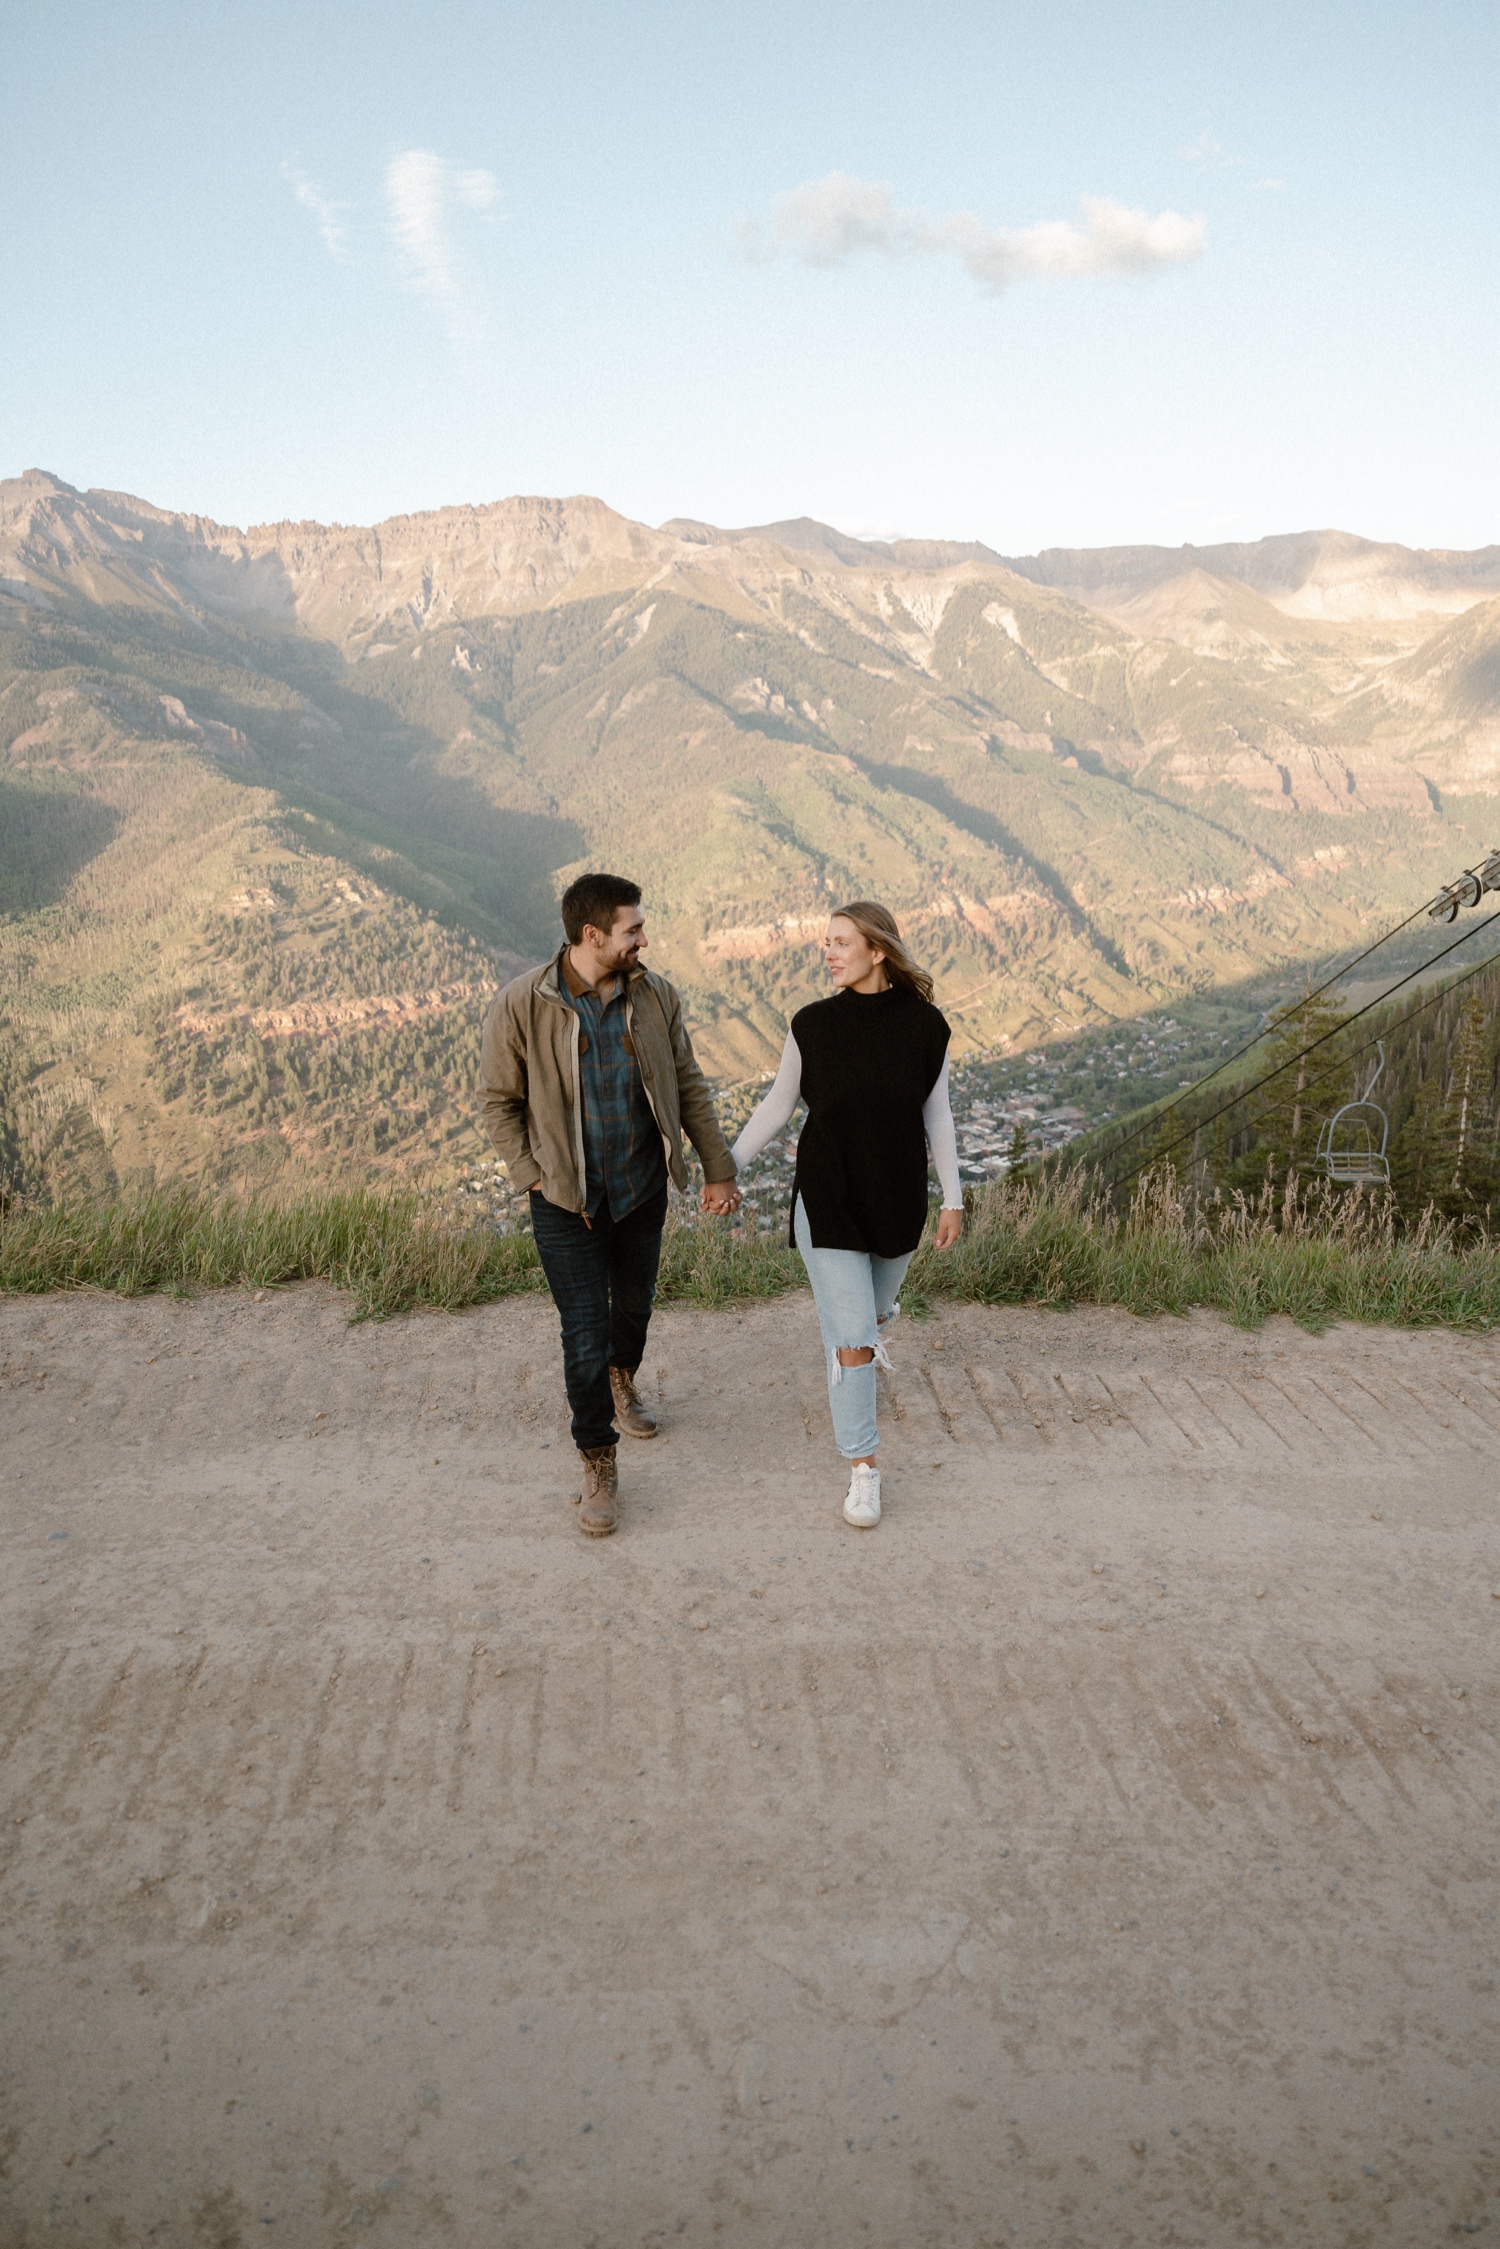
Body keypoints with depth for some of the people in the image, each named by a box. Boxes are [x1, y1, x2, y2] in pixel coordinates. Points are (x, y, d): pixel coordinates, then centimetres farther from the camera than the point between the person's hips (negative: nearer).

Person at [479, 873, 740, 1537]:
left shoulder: (654, 995, -6)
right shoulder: (522, 1003, -16)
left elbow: (688, 1085, 4)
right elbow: (500, 1101, -6)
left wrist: (717, 1169, 6)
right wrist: (534, 1178, -12)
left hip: (642, 1188, 4)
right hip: (567, 1199, -4)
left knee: (634, 1303, 23)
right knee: (585, 1334, -3)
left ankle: (623, 1379, 56)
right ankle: (598, 1465, 15)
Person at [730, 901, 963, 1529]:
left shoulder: (925, 1026, -8)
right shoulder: (813, 1024, -9)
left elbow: (937, 1116, 0)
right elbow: (778, 1105, 1)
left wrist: (953, 1199, 2)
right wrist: (726, 1167, 0)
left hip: (897, 1199, 2)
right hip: (826, 1200, -2)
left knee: (873, 1308, 25)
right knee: (849, 1342, -4)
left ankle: (871, 1320, 63)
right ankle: (863, 1469, 9)